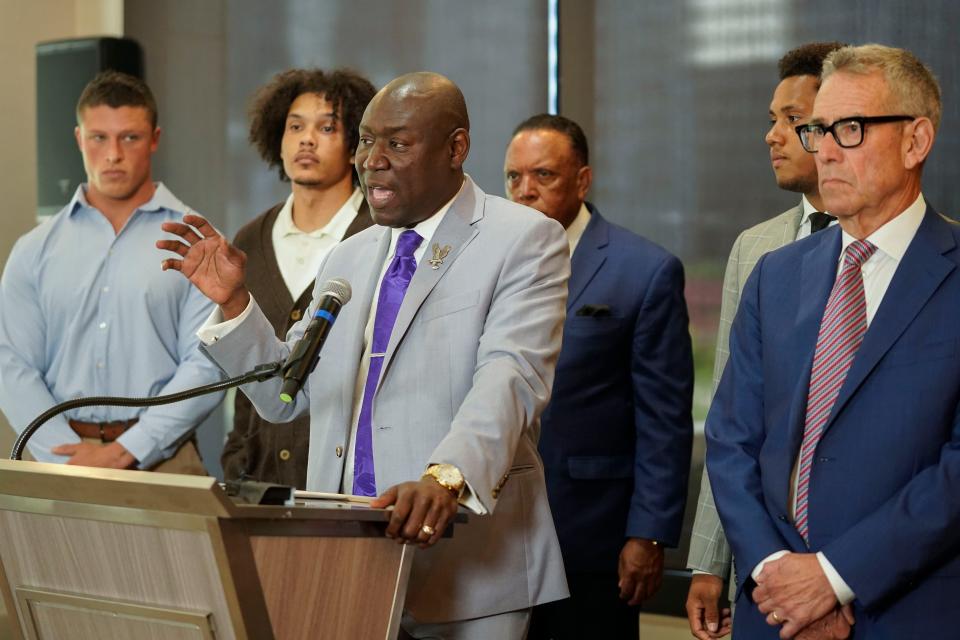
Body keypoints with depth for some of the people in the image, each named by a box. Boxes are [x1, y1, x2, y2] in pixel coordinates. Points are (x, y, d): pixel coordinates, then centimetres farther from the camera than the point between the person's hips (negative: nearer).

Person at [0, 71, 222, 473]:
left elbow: (207, 366, -7)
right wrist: (68, 456, -11)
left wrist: (123, 453, -14)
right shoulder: (35, 250, 10)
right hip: (62, 462, 2)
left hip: (161, 461, -2)